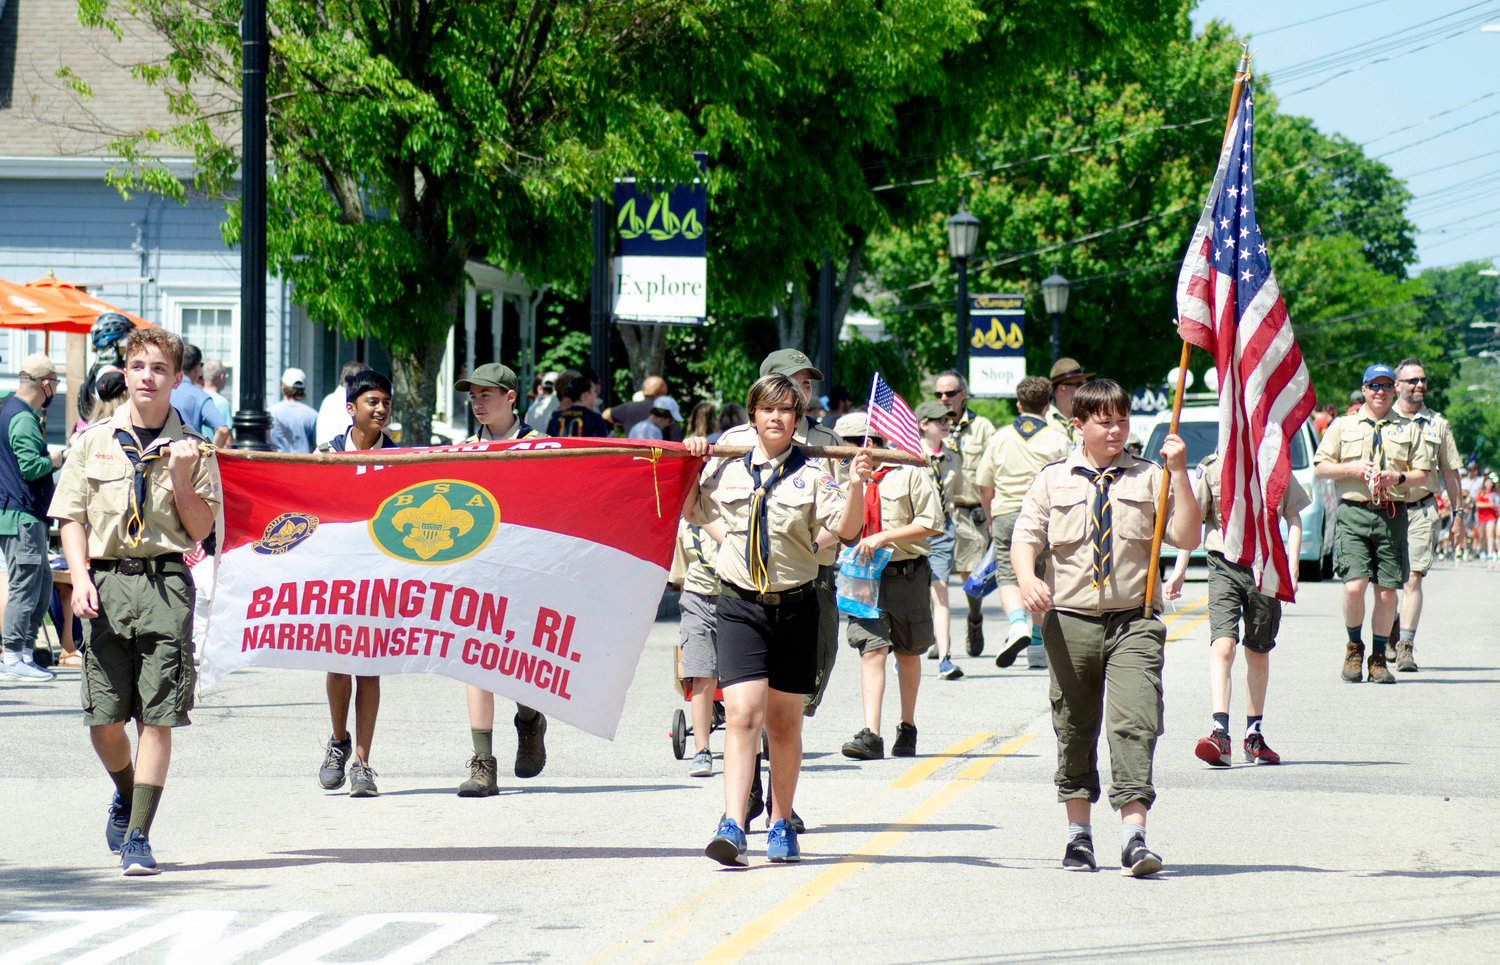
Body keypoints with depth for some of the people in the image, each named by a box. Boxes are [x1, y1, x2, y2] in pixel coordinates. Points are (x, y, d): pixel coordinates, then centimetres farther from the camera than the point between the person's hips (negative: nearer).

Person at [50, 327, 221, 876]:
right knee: (103, 720, 2)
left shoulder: (190, 449, 7)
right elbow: (72, 518, 9)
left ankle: (138, 836, -2)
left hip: (165, 582, -1)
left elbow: (201, 530, 6)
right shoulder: (93, 442, 9)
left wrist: (181, 479, -8)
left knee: (156, 717, -6)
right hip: (106, 581, 1)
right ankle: (126, 794, 33)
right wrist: (80, 578, -4)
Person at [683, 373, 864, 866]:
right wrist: (690, 464, 8)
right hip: (739, 606, 0)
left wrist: (856, 487, -29)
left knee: (784, 721, 10)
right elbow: (688, 512, 21)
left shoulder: (812, 472, -2)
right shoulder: (725, 469, 5)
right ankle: (732, 829, -20)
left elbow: (845, 528, -12)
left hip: (794, 605, 0)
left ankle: (781, 826, 23)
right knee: (743, 714, -13)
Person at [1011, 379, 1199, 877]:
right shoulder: (1053, 480, 8)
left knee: (1133, 722, -15)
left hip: (1134, 622, -2)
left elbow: (1187, 537, -2)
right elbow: (1024, 537, 6)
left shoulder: (1149, 478, 5)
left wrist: (1179, 473, -11)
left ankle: (1134, 836, -20)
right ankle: (1078, 834, 23)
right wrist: (1028, 579, -15)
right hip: (1070, 619, 2)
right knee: (1074, 729, 9)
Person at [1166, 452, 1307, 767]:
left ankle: (1254, 735, 25)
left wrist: (1292, 569, 3)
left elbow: (1293, 518, 13)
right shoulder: (1211, 468, 2)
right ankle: (1219, 735, -25)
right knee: (1222, 646, -18)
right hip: (1225, 566, -2)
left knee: (1258, 653, 12)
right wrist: (1180, 569, 2)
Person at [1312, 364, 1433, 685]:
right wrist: (1355, 469, -8)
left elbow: (1423, 475, 12)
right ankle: (1354, 647, 9)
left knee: (1387, 591, 1)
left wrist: (1398, 477, -8)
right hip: (1353, 513, -2)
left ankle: (1378, 658, 13)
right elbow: (1321, 467, 8)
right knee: (1354, 586, -14)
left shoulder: (1407, 429, 15)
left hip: (1392, 514, 2)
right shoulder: (1342, 426, 12)